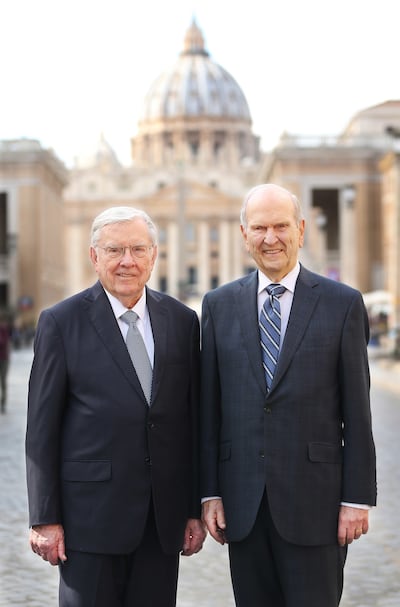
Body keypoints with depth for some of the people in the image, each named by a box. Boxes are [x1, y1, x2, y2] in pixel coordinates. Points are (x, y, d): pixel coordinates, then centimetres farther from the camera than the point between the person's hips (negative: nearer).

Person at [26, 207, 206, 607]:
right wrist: (44, 518, -6)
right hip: (90, 514, -3)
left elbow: (193, 419, 9)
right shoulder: (61, 322, -3)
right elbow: (42, 428, -3)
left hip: (163, 519, 3)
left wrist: (196, 508, 7)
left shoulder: (182, 321, 7)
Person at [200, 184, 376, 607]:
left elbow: (357, 410, -1)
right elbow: (209, 408, 7)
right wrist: (209, 492, 3)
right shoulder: (219, 305, 7)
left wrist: (357, 497, -5)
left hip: (314, 500, -2)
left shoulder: (343, 303, 0)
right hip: (243, 502, 3)